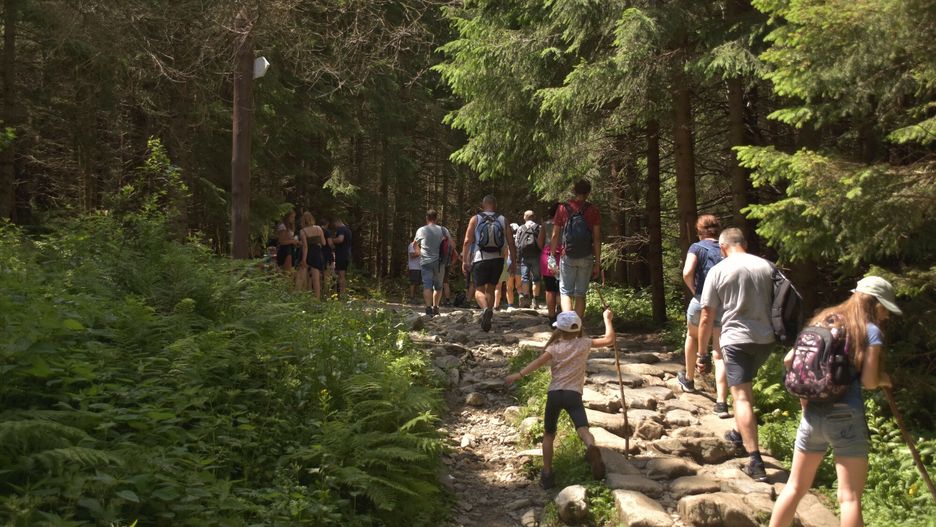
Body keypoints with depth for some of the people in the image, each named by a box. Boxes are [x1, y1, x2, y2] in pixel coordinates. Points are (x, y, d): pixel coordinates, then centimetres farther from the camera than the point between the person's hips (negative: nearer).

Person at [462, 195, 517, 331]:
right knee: (490, 289, 17)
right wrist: (513, 261, 9)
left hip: (480, 260, -3)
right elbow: (511, 243, 3)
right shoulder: (503, 220, 7)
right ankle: (488, 317, 15)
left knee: (479, 289, 1)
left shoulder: (475, 219, 1)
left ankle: (486, 309, -28)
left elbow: (467, 241, -5)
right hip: (497, 259, 3)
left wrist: (464, 261, 0)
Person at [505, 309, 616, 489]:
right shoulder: (584, 343, 11)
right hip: (573, 394, -1)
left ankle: (547, 474, 13)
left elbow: (539, 361, -10)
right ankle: (591, 447, -54)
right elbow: (609, 340, 17)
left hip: (554, 393, 1)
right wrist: (607, 319, 28)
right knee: (583, 429, -19)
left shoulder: (554, 347, 8)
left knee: (548, 434, 16)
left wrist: (519, 375, -18)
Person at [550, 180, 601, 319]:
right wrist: (597, 263, 2)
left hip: (567, 256, -1)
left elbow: (555, 236, 1)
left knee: (566, 292, 5)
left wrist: (553, 256, 9)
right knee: (581, 294, 10)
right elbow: (597, 238, -2)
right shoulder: (593, 211, 0)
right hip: (586, 257, 1)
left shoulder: (563, 209, 1)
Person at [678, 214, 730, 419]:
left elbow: (687, 273, -16)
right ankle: (721, 403, -6)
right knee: (720, 354, 2)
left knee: (692, 336, 28)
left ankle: (688, 379, 43)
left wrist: (694, 290, 0)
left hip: (702, 301, -2)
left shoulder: (697, 247, 0)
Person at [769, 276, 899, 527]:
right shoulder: (871, 331, -4)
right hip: (846, 416, -5)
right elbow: (868, 381, -9)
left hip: (811, 413, 5)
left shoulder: (822, 321, 12)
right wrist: (883, 380, 11)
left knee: (795, 488, 15)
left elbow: (789, 360, 9)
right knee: (850, 497, 3)